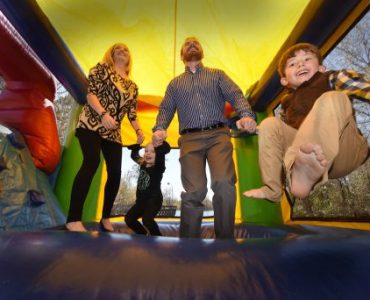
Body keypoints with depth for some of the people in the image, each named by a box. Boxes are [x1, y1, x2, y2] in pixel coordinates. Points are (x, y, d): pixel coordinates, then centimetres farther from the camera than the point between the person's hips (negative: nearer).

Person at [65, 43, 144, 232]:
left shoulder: (132, 86, 20)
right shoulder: (101, 69, 7)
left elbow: (131, 113, 16)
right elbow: (91, 92, -6)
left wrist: (138, 131, 0)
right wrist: (103, 114, -21)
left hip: (113, 132, 5)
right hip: (91, 123, -5)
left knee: (115, 172, -4)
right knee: (92, 163, -23)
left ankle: (105, 218, 12)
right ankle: (73, 220, -16)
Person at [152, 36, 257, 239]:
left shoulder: (217, 75, 22)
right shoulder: (175, 83, 26)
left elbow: (235, 95, 6)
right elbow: (166, 109, 15)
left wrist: (246, 115, -16)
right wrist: (160, 128, -8)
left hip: (218, 135, 0)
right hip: (190, 139, 1)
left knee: (224, 183, -22)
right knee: (194, 191, -14)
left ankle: (224, 237, -3)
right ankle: (189, 239, 5)